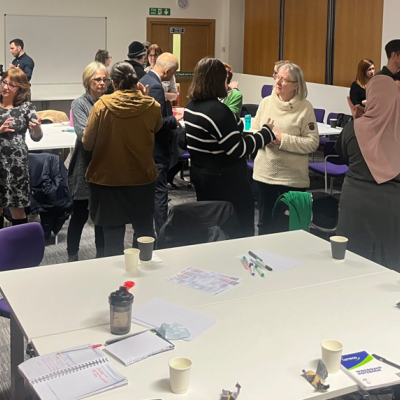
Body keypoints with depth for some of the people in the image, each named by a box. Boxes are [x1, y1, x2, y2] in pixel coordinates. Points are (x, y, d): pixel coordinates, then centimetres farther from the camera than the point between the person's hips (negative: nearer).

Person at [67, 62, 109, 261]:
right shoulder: (79, 104, -4)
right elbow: (84, 134, -17)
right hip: (86, 166, -4)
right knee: (80, 214, 3)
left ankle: (102, 253, 29)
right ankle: (72, 256, 18)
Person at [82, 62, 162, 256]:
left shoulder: (102, 105, -13)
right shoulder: (152, 106, -8)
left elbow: (87, 143, -7)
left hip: (108, 178, -2)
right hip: (142, 177, 2)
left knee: (114, 234, 9)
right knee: (144, 230, 19)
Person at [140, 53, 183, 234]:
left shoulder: (144, 80, 9)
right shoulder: (155, 86, -22)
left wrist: (169, 114, 12)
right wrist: (175, 120, -11)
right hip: (156, 148, -10)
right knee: (160, 191, -4)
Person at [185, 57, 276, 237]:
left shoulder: (191, 106, 4)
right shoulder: (217, 110, -23)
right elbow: (238, 150, -22)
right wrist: (266, 131, -13)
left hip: (201, 174, 9)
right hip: (226, 181, -9)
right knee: (240, 233, 5)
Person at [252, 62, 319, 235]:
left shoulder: (305, 107, -10)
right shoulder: (266, 102, 2)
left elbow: (312, 143, -13)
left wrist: (283, 140, -20)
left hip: (293, 176, -4)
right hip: (265, 172, 4)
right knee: (265, 221, 19)